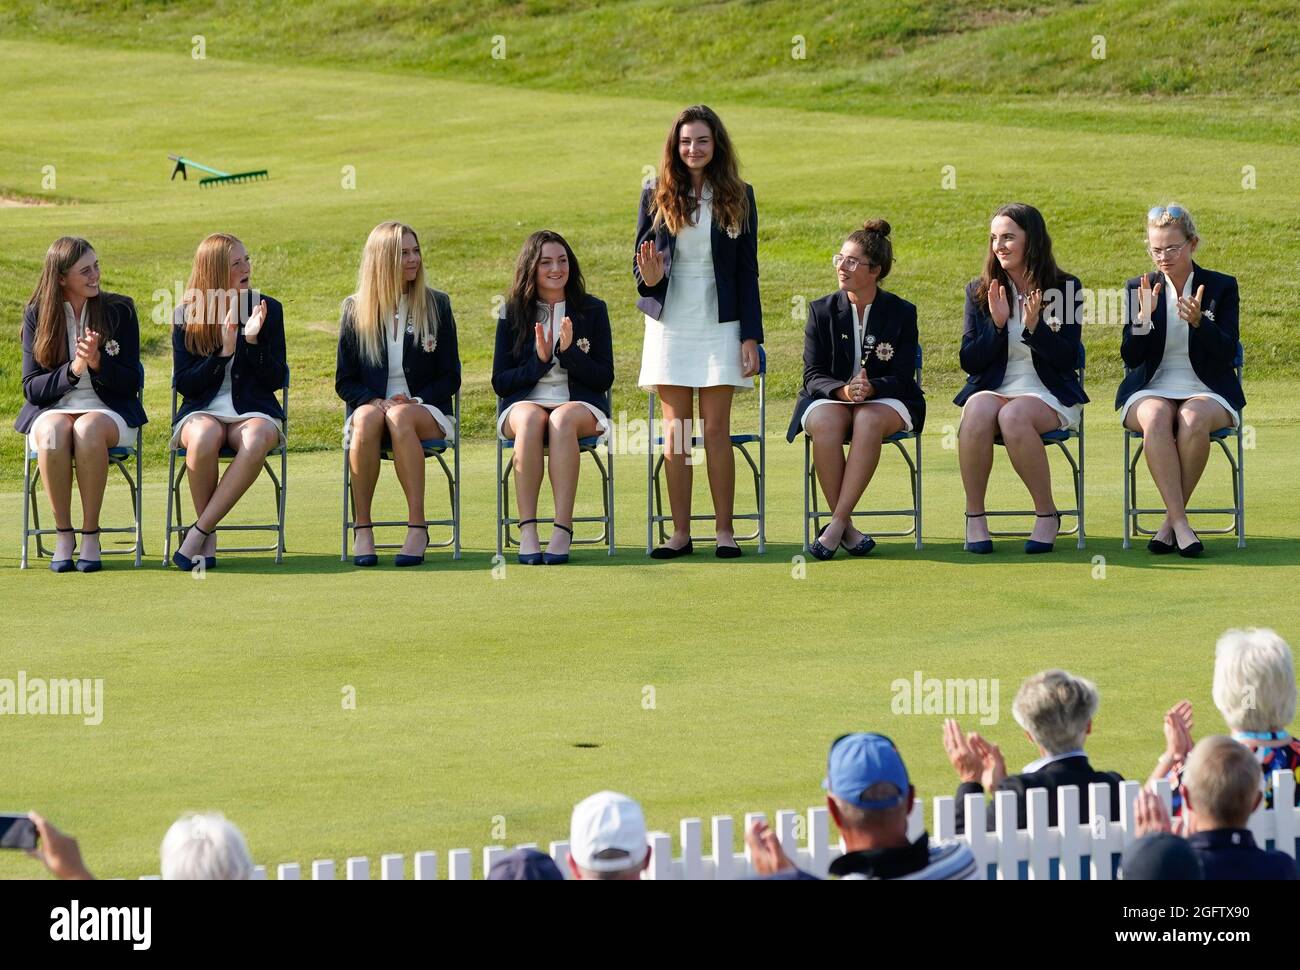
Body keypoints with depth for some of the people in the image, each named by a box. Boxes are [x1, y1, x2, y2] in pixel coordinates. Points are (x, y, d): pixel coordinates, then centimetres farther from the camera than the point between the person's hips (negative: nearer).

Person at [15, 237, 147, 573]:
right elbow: (31, 387, 1)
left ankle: (91, 535, -27)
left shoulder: (119, 310, 3)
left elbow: (131, 382, 2)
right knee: (53, 433, -37)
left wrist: (98, 362, -17)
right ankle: (63, 534, -24)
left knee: (88, 430, -37)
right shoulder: (37, 315, 4)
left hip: (110, 412, 0)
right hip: (52, 411, 1)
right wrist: (73, 370, -16)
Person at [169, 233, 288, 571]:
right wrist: (223, 353, -13)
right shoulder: (187, 315, 4)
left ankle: (199, 532, -31)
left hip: (254, 412, 1)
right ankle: (208, 540, -22)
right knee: (204, 437, -38)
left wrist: (253, 341, -13)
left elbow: (276, 380, 3)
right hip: (202, 412, -1)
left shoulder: (268, 309, 5)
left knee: (256, 440, -37)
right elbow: (183, 384, 0)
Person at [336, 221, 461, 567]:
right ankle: (362, 529, -35)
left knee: (400, 417, -38)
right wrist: (373, 401, -13)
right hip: (370, 406, 1)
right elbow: (344, 381, 8)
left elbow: (450, 378, 7)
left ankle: (417, 528, -39)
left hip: (426, 411, -1)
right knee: (367, 418, -37)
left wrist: (413, 401, -12)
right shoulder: (356, 310, 9)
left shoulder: (436, 305, 8)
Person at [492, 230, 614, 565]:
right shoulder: (513, 314, 9)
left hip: (582, 405, 0)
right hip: (523, 403, 0)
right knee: (530, 419, -37)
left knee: (562, 419, -37)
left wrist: (569, 352, -13)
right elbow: (500, 382, 6)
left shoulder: (592, 310, 8)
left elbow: (604, 378, 3)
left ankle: (563, 530, -43)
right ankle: (527, 530, -42)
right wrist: (539, 362, -11)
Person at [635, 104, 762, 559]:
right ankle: (680, 533, 3)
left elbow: (747, 271, 4)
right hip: (669, 325, 1)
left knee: (716, 429, -4)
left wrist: (751, 336, -1)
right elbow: (641, 259, 9)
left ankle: (724, 530, 1)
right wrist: (648, 278, -16)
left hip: (719, 326, -1)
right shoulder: (657, 196, 5)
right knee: (676, 431, 1)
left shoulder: (737, 197, 4)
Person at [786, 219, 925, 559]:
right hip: (828, 398, 1)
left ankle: (836, 526, -39)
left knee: (869, 420, -38)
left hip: (886, 400, -1)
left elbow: (901, 377, -5)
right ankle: (846, 528, -32)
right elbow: (813, 375, -2)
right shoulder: (822, 311, 5)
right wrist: (843, 391, -24)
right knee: (825, 422, -36)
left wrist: (870, 387, -27)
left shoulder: (902, 313, 2)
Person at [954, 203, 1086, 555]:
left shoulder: (1066, 288, 3)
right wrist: (996, 324, -11)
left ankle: (1047, 514, -21)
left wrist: (1034, 327, -19)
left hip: (1049, 395, -2)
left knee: (1014, 415, -37)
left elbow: (1068, 359, -3)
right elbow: (969, 361, 5)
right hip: (993, 389, 2)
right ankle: (974, 516, -25)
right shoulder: (980, 291, 9)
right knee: (978, 409, -35)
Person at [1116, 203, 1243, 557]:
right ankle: (1180, 523, -38)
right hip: (1151, 391, 1)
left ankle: (1170, 520, -24)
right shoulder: (1138, 288, 9)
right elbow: (1130, 358, 1)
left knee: (1193, 420, -37)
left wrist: (1198, 322, -24)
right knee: (1156, 419, -36)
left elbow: (1226, 353, -6)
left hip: (1207, 392, -1)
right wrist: (1143, 317, -16)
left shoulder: (1221, 287, 5)